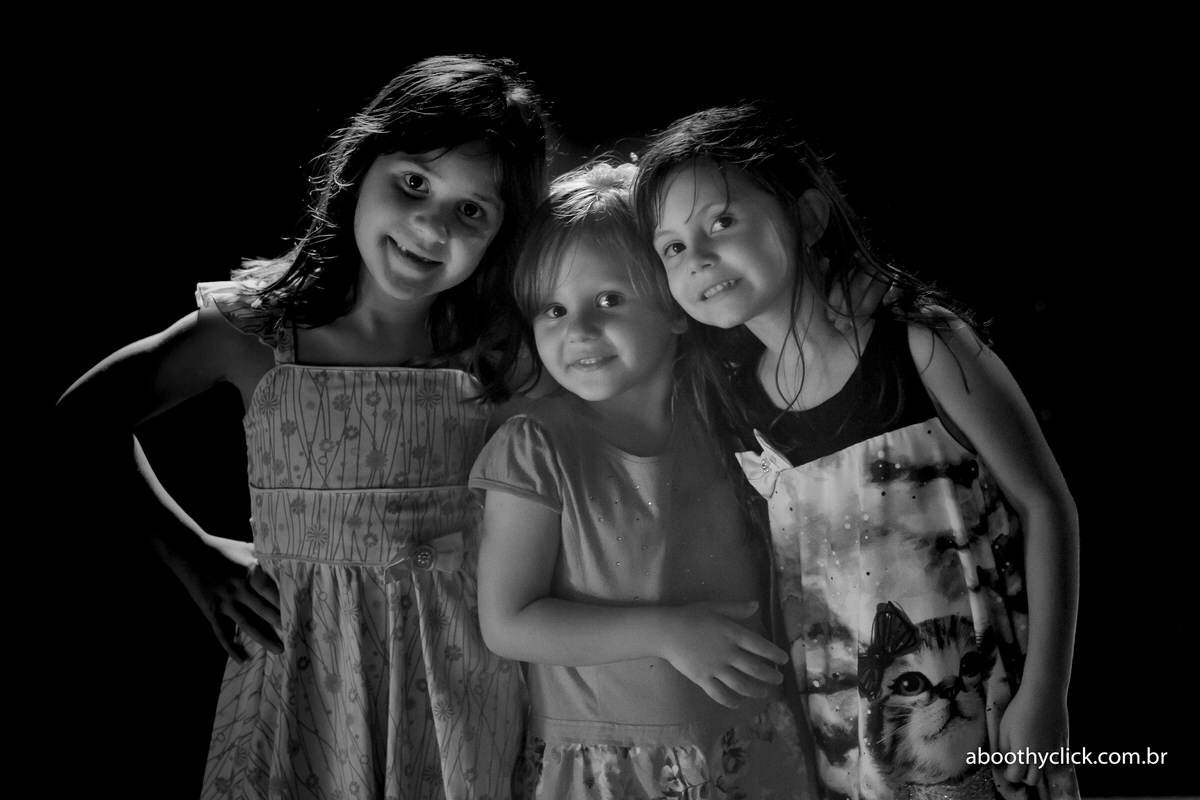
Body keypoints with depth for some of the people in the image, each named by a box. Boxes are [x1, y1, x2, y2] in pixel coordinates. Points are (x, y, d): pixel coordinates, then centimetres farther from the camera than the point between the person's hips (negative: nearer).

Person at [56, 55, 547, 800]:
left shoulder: (501, 352, -5)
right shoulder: (259, 328, -6)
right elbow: (87, 416, 5)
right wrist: (193, 556, 1)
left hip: (462, 679, 1)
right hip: (301, 663, 0)